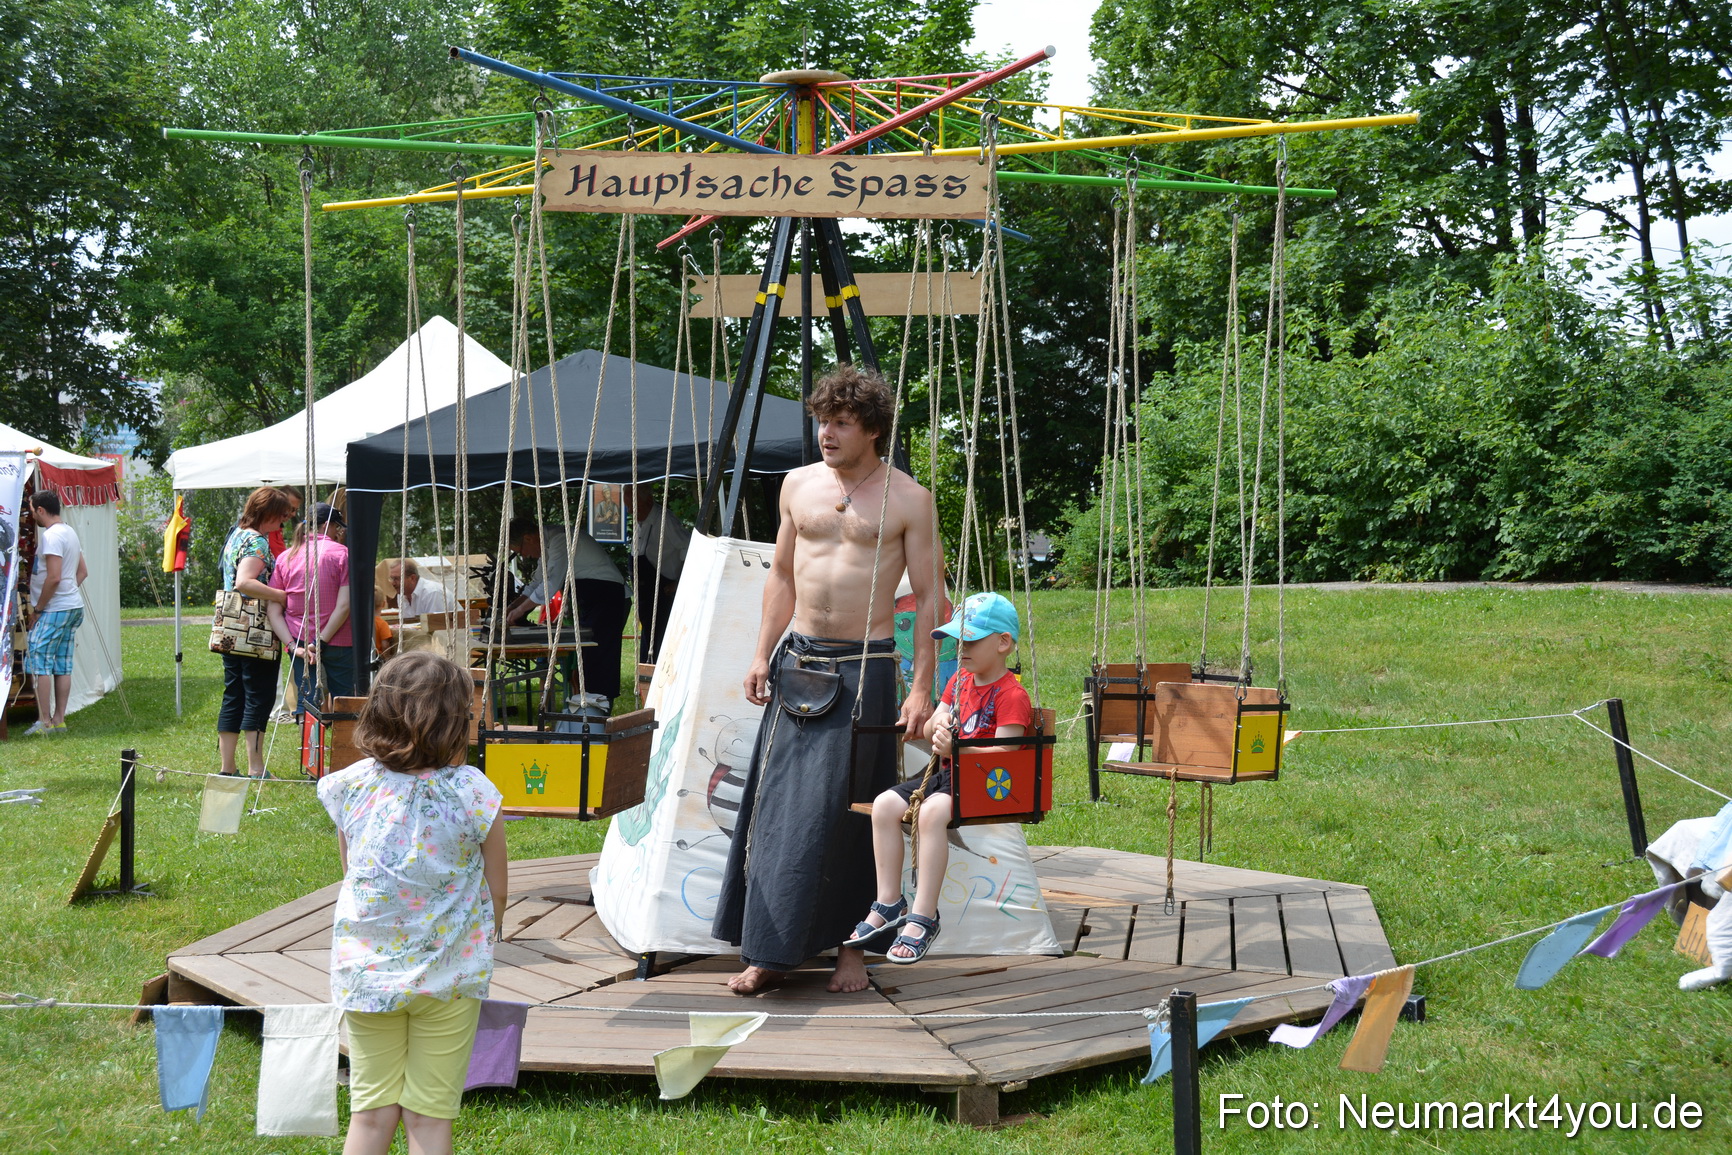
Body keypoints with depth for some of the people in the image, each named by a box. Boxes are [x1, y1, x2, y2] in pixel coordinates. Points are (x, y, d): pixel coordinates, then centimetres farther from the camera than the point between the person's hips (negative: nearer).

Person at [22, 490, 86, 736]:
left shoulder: (51, 536, -15)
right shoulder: (70, 532, 16)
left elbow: (54, 577, -21)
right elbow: (83, 572, 21)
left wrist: (38, 607, -12)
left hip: (55, 610, -9)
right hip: (74, 606, 10)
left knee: (39, 663, -6)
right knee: (63, 665, 10)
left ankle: (44, 721, -7)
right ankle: (59, 720, 11)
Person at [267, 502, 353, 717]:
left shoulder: (286, 558, 6)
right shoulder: (341, 553, -5)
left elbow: (273, 610, -1)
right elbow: (344, 605, -14)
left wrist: (292, 645, -8)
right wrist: (321, 641, -11)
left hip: (299, 641, 3)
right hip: (338, 641, -3)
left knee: (306, 701, 4)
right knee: (344, 703, 7)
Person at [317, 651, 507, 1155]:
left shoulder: (350, 784, -6)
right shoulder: (472, 792, -15)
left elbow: (351, 874, 7)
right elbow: (496, 891, -5)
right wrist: (484, 940, 16)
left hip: (366, 968, 2)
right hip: (450, 971, -2)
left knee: (370, 1115, 13)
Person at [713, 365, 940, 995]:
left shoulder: (907, 497, -3)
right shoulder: (800, 484, 9)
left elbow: (926, 597, -3)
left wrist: (921, 687, -9)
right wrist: (762, 655, 9)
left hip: (865, 668, -4)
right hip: (799, 660, 4)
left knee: (852, 813, 1)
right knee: (780, 806, 2)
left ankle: (852, 948, 13)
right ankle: (769, 951, 8)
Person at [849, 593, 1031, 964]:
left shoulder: (1011, 695, -11)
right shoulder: (959, 681, 16)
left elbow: (1004, 755, -20)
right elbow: (929, 732, 17)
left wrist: (956, 748, -30)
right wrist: (938, 721, -7)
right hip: (947, 773, 9)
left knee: (932, 811, -35)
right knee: (885, 804, -12)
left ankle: (924, 917, -31)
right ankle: (889, 904, -8)